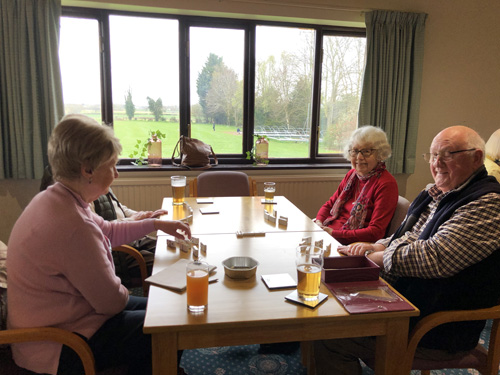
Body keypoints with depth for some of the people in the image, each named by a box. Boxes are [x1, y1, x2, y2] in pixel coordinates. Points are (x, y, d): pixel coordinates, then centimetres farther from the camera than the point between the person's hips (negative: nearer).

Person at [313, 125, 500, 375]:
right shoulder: (435, 193, 11)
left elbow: (436, 257, -29)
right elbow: (409, 238, 17)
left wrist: (381, 256, -15)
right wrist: (377, 247, -4)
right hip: (401, 298, 9)